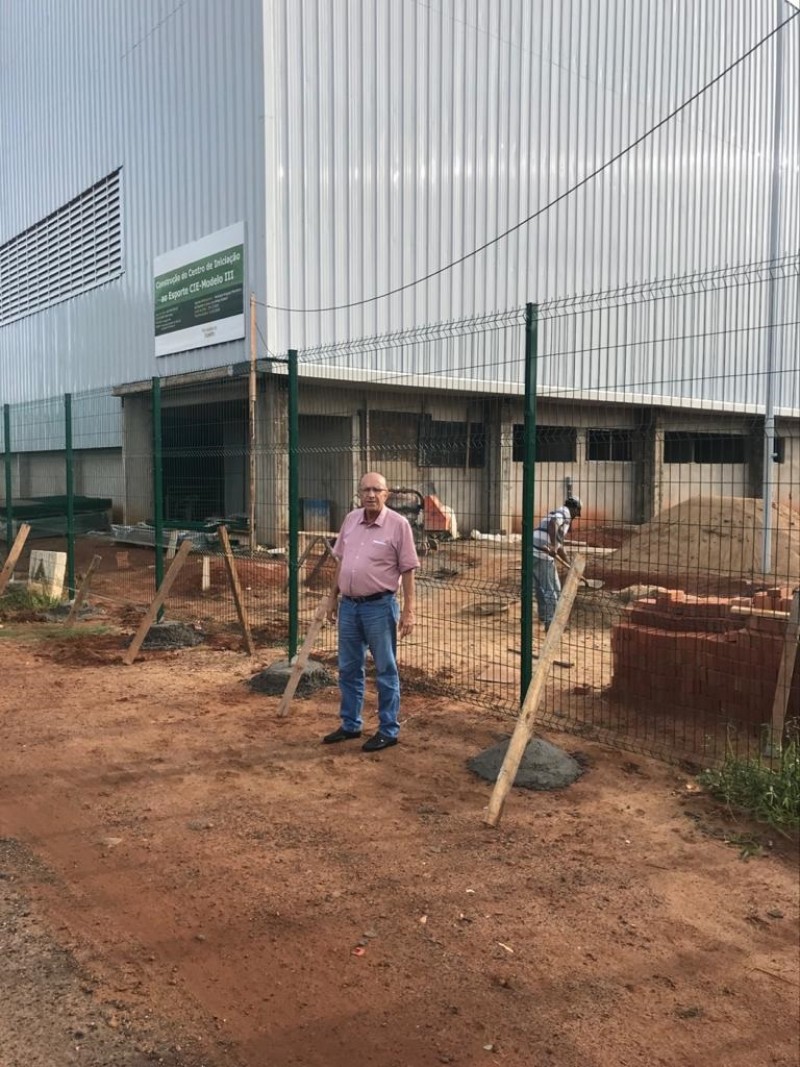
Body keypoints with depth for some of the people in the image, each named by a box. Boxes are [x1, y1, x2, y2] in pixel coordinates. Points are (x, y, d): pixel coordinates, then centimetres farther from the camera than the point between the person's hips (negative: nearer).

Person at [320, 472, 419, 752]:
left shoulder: (398, 524, -11)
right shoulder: (351, 520, 6)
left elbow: (407, 570, -10)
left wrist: (408, 610, -13)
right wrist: (332, 597, 15)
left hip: (379, 606, -6)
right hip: (348, 605, 6)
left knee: (386, 671, 5)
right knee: (349, 669, 15)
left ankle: (389, 731, 16)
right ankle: (350, 725, 30)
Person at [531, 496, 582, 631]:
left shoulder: (559, 513, 28)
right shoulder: (565, 512, -2)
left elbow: (560, 545, 34)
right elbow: (552, 524, -26)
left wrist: (570, 564, 38)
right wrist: (553, 546, -33)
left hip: (533, 552, 9)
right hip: (543, 554, -9)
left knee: (541, 587, 21)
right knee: (552, 589, -1)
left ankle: (544, 618, 33)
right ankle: (550, 623, 3)